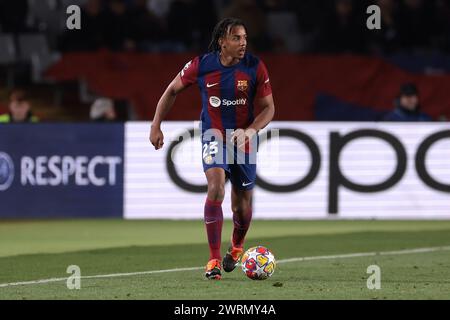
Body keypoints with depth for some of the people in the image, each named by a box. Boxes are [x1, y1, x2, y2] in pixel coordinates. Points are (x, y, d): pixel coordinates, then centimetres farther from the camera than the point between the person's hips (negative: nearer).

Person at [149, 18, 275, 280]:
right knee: (216, 188, -25)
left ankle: (237, 247, 43)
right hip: (214, 136, -1)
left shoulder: (255, 67, -11)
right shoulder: (201, 65, -11)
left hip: (244, 139, 1)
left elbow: (269, 108, -6)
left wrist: (250, 131, -23)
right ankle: (214, 260, -18)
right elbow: (173, 91, 5)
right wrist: (156, 126, 2)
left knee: (243, 204, 8)